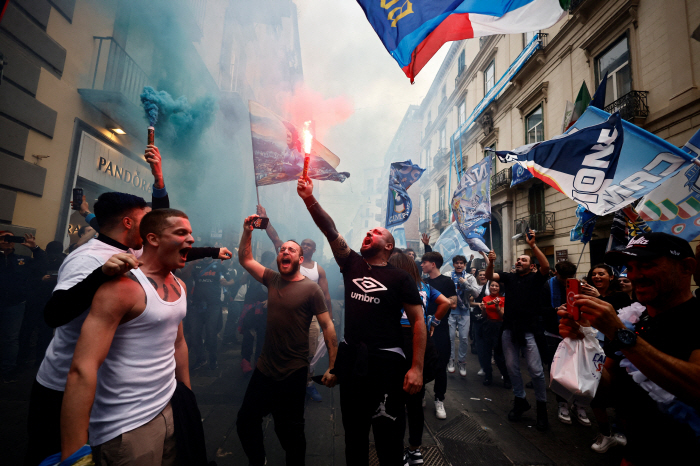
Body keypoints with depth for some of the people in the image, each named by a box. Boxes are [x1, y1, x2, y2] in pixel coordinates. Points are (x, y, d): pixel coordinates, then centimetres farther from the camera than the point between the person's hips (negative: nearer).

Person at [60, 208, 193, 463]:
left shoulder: (179, 286, 5)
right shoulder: (124, 287, -20)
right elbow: (82, 369, -24)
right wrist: (73, 456, -24)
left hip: (169, 409, 7)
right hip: (127, 426, -7)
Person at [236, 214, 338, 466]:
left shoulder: (311, 288, -15)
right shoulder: (272, 279, 1)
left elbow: (328, 327, -14)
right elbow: (245, 259, 10)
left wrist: (332, 367, -16)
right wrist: (247, 231, -3)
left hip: (293, 373, -5)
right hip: (264, 367, 6)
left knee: (290, 431, 12)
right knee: (245, 421, 18)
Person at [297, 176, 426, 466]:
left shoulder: (400, 278, -4)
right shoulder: (353, 264, 5)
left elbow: (418, 321, -7)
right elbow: (330, 230, -2)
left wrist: (417, 367, -14)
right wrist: (309, 199, -12)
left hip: (386, 361, -4)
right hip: (352, 358, 4)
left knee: (388, 437, 9)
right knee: (354, 431, 20)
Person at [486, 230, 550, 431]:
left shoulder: (535, 278, 2)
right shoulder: (509, 277, 9)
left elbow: (546, 266, -17)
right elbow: (489, 276, -3)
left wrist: (533, 245, -25)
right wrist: (491, 262, -23)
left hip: (527, 331, -3)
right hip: (509, 330, 4)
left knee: (536, 370, -3)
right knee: (512, 368, 10)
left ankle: (541, 406, 18)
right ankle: (520, 401, 29)